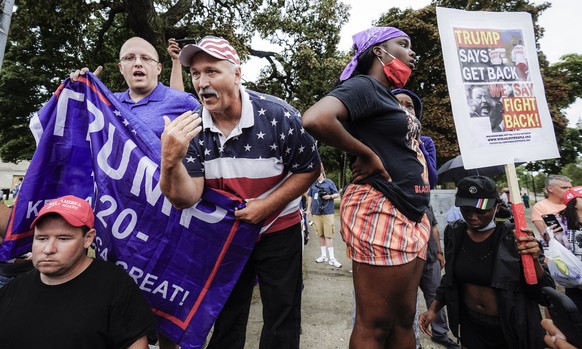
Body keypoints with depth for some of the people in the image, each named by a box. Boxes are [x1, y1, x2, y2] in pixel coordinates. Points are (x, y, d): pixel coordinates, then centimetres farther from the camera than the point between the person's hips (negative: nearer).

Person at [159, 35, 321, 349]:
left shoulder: (279, 116, -21)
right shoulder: (192, 127, -13)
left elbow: (310, 169, -11)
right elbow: (185, 198, -19)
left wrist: (267, 206, -21)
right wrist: (170, 160, -40)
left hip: (277, 231, -2)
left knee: (281, 322, 14)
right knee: (224, 322, 22)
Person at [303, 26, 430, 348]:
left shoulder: (387, 95, 19)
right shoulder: (363, 86, -9)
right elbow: (315, 119, -30)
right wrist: (366, 154, -17)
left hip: (411, 213, 10)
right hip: (380, 212, -10)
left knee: (403, 320, 19)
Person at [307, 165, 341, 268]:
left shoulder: (329, 182, 0)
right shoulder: (313, 184, 11)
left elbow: (337, 194, 2)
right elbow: (310, 197, 19)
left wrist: (330, 196, -16)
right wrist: (308, 209, 16)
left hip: (328, 213, -4)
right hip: (316, 213, 4)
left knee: (328, 235, -5)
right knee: (321, 235, 11)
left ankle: (332, 258, 0)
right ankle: (324, 255, 22)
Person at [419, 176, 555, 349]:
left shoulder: (513, 237, -18)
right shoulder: (454, 234, -8)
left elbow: (543, 293, -15)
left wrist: (534, 261, -31)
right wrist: (433, 310, 1)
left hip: (512, 329, -2)